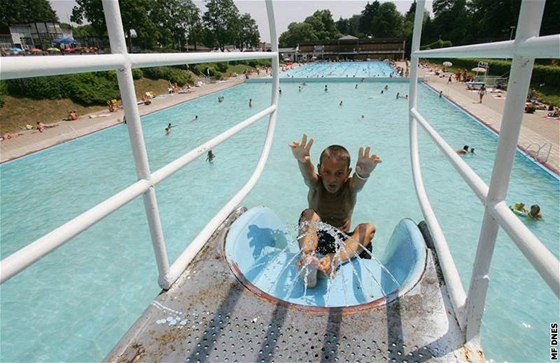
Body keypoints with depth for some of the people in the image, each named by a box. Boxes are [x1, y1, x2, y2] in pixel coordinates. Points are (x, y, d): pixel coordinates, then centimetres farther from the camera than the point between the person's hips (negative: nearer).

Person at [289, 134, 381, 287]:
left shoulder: (350, 187, -6)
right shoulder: (315, 185, -7)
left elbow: (359, 179, -32)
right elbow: (307, 173, -33)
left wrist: (364, 172, -59)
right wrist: (302, 160, -58)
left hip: (342, 241, 1)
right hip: (316, 238, -1)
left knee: (368, 228, -23)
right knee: (309, 214, -26)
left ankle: (334, 260, -49)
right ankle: (307, 258, -51)